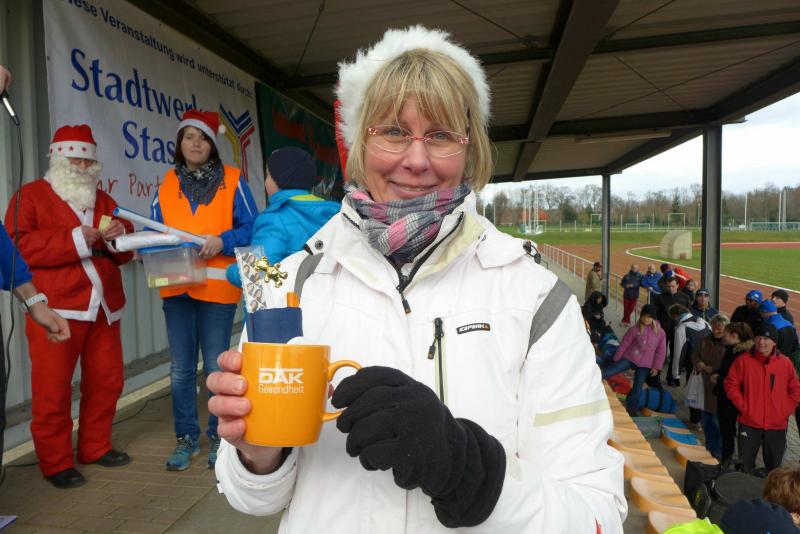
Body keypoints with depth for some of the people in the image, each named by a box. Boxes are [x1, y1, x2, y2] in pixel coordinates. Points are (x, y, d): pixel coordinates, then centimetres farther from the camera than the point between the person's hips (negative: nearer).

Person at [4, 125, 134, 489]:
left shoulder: (103, 200, 19)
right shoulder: (30, 195, 2)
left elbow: (122, 254, 17)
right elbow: (17, 245, -13)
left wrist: (119, 236, -6)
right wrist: (74, 239, -19)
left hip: (103, 306, 6)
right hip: (55, 308, -5)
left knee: (106, 381, 10)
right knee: (53, 388, 1)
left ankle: (95, 447, 26)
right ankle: (55, 462, 14)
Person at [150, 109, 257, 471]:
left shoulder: (232, 180, 3)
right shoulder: (167, 184, 12)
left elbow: (250, 228, -3)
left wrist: (222, 241, -19)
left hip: (217, 287, -3)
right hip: (176, 286, 3)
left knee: (216, 367, 3)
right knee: (181, 369, 9)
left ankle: (218, 436, 21)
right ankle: (186, 438, 24)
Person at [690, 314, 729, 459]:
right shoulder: (706, 340, 9)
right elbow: (695, 354, 19)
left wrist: (711, 369, -16)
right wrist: (698, 364, -1)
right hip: (706, 387, 7)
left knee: (718, 422, -1)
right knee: (706, 420, 18)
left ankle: (718, 453, 13)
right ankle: (709, 447, 34)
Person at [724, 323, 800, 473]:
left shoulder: (785, 362, -2)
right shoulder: (743, 360, -6)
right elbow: (731, 385, -2)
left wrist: (786, 410, -1)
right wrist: (743, 406, -8)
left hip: (777, 425, 1)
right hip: (749, 423, -1)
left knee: (774, 465, 15)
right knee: (745, 464, 10)